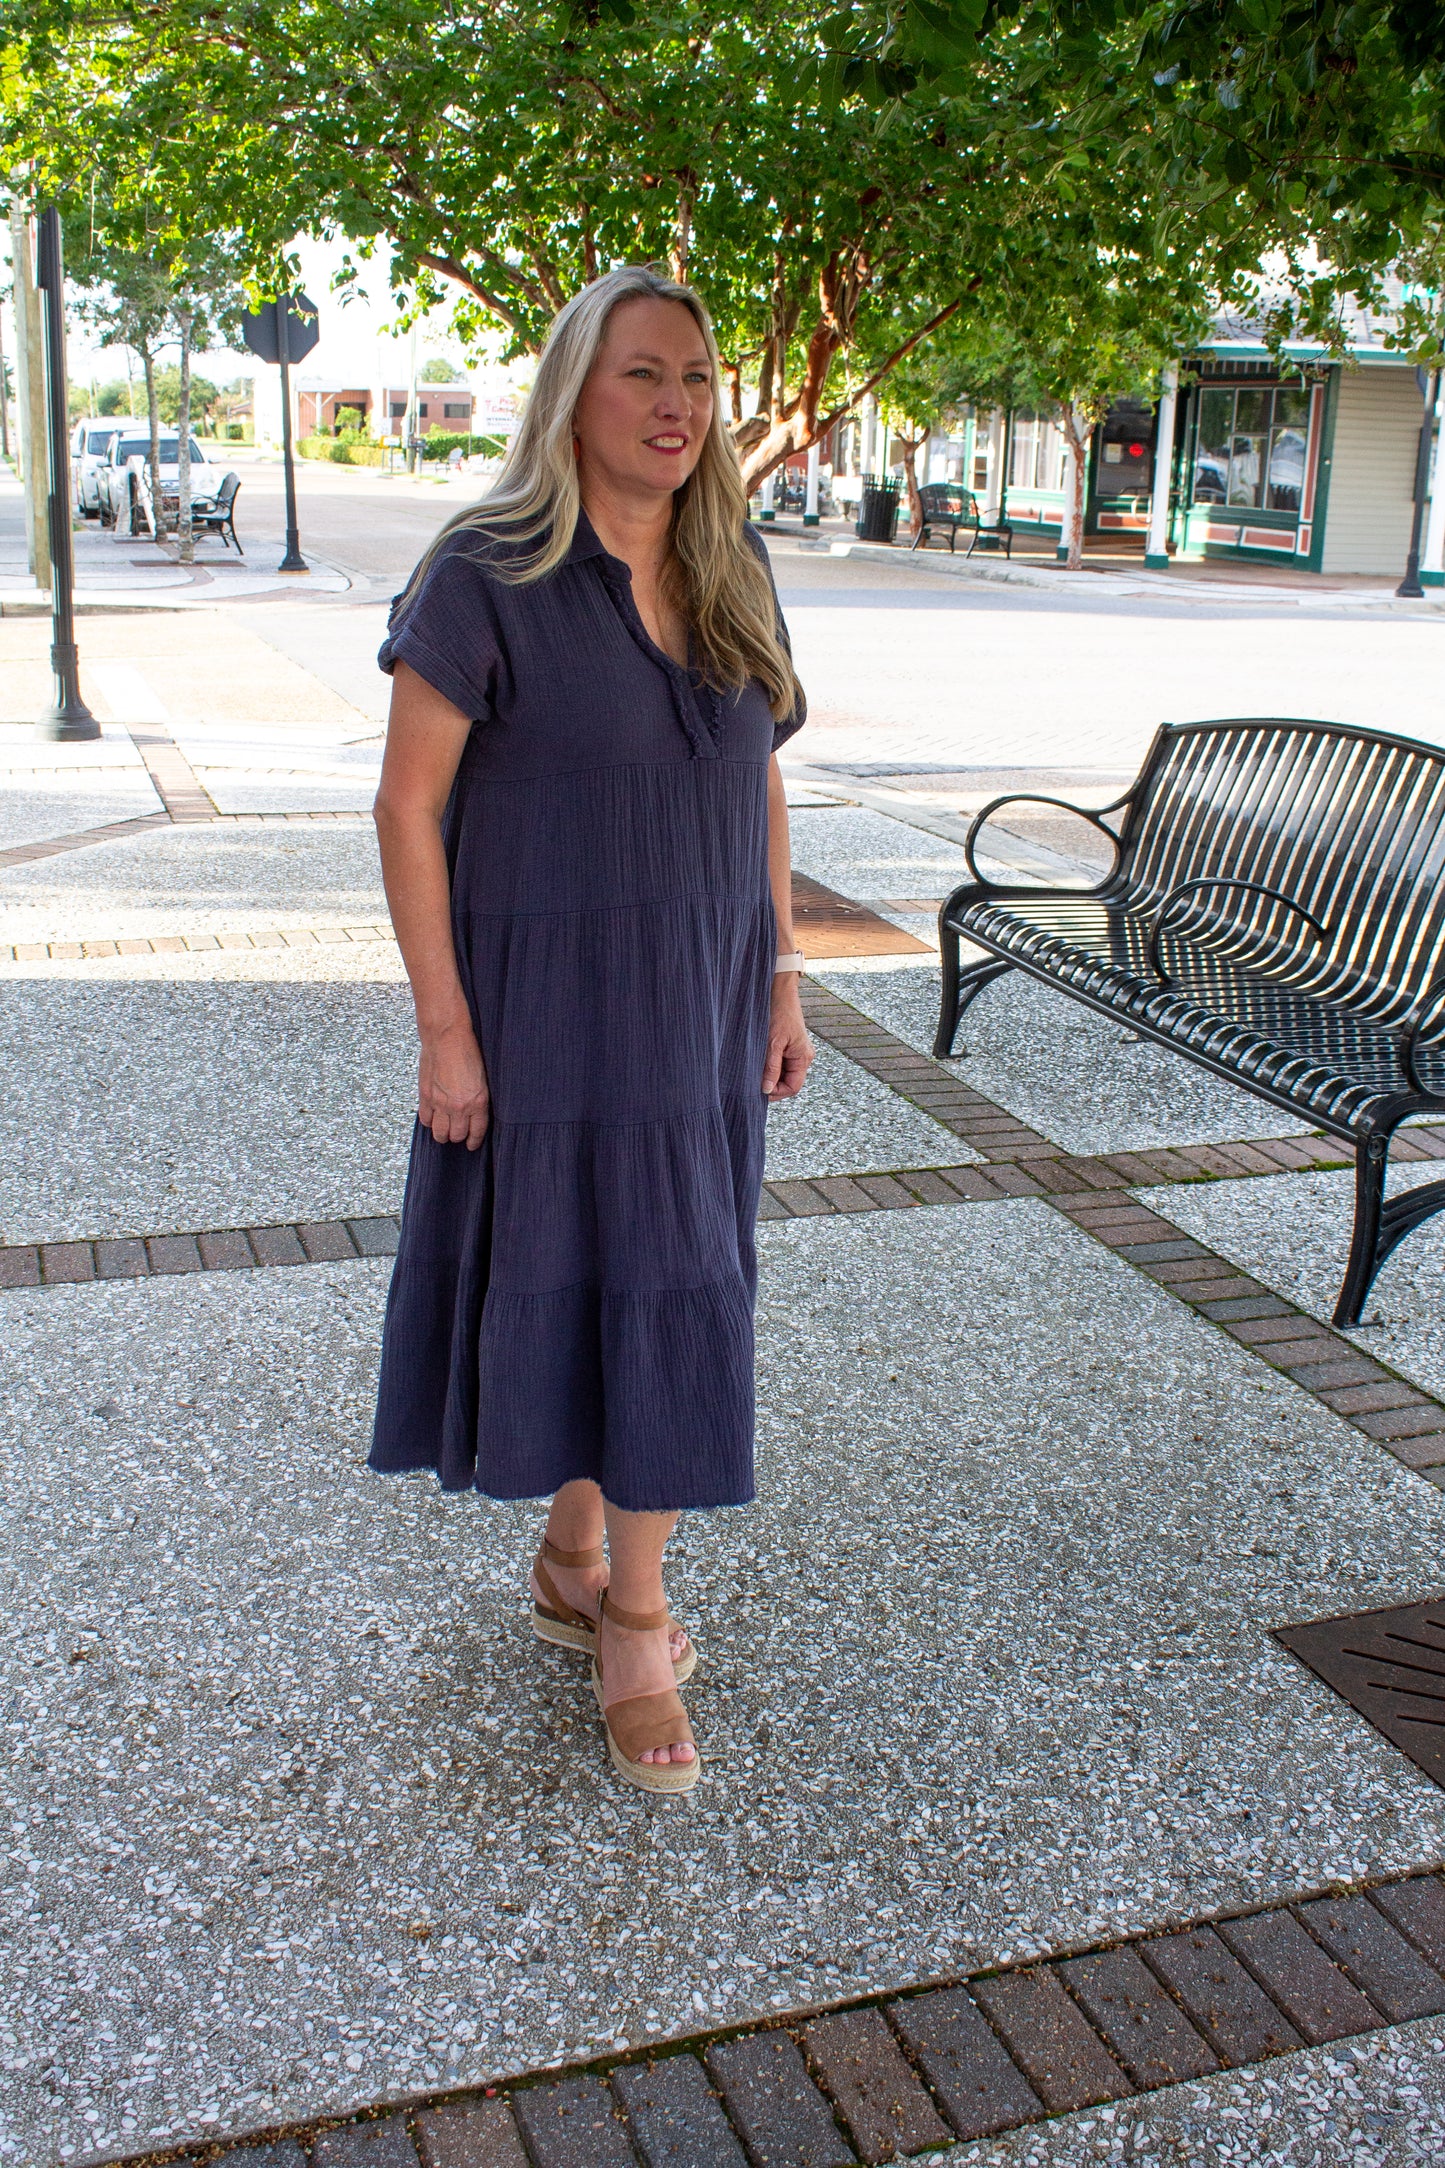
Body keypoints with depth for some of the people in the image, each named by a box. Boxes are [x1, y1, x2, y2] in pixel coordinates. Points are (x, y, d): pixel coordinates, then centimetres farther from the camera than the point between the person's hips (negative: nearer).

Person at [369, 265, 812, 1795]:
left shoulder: (731, 576, 6)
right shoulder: (486, 576, -12)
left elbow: (762, 787, 12)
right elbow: (409, 805, -12)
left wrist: (781, 981, 9)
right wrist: (443, 1026, -15)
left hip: (700, 1006, 6)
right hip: (552, 1007, -5)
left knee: (669, 1294, 12)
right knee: (565, 1285, 3)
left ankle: (588, 1575, 32)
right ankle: (622, 1614, 22)